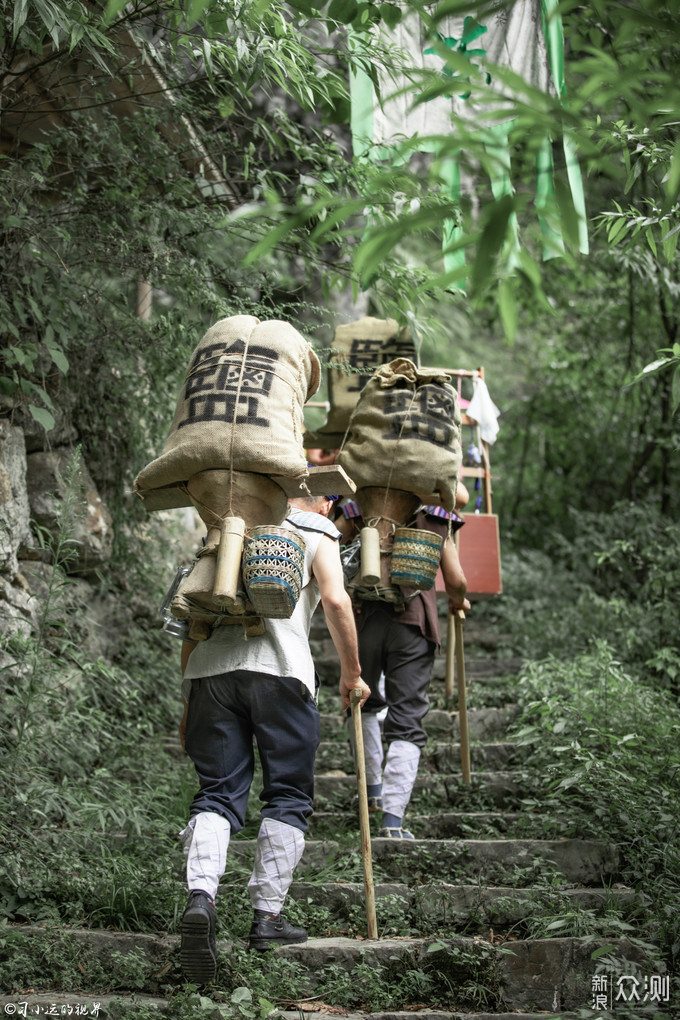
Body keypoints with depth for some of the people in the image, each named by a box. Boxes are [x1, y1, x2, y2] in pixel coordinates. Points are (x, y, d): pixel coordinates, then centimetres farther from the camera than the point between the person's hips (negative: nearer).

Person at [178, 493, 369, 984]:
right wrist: (352, 673, 8)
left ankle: (200, 897, -17)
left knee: (217, 793, 5)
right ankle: (267, 915, 6)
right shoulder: (317, 534, 15)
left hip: (210, 667, 4)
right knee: (288, 796, 8)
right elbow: (336, 600, -3)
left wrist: (189, 700, 28)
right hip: (278, 668, -4)